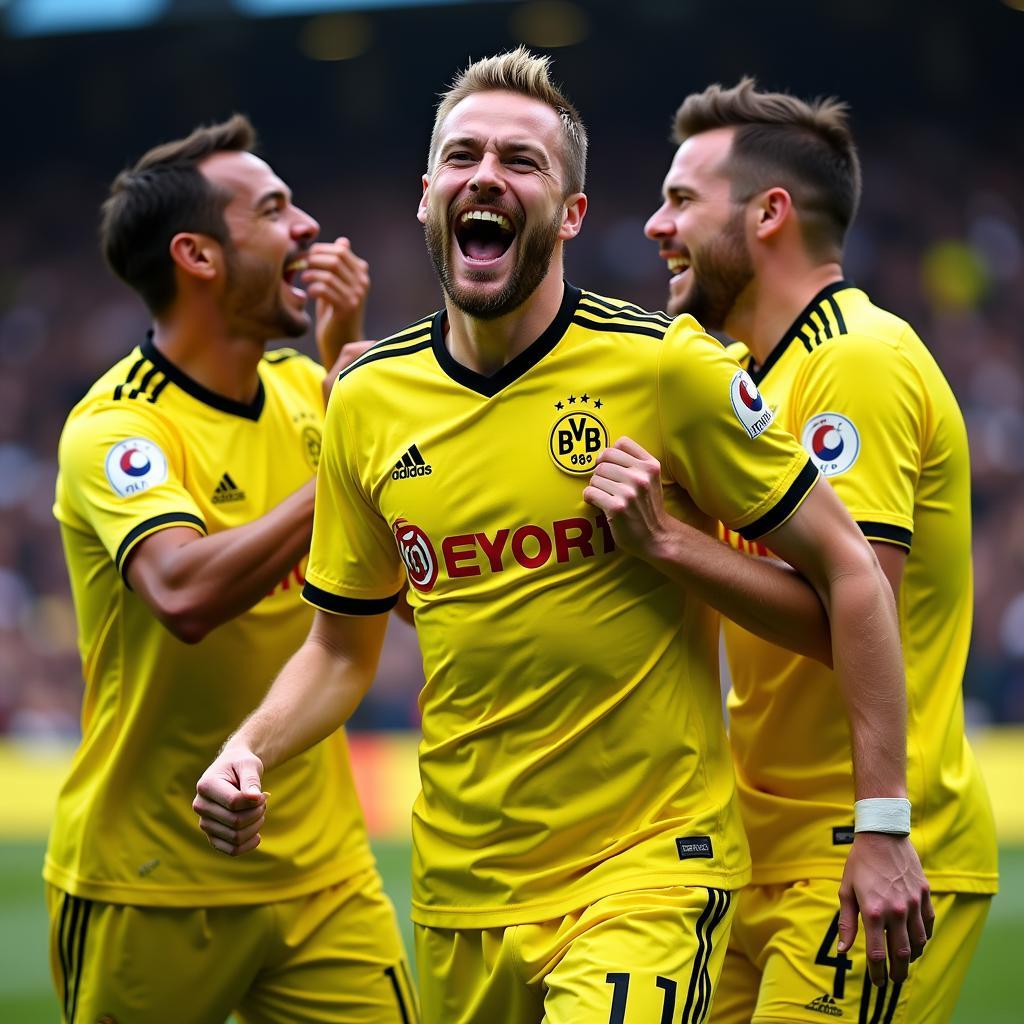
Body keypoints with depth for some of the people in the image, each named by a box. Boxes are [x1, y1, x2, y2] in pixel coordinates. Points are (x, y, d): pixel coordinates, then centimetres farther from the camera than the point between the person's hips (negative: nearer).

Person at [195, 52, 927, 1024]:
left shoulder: (663, 367, -10)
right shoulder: (367, 400, 4)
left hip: (651, 864, -5)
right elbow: (342, 646, 16)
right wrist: (247, 751, -4)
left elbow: (847, 568, -5)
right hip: (459, 894, 5)